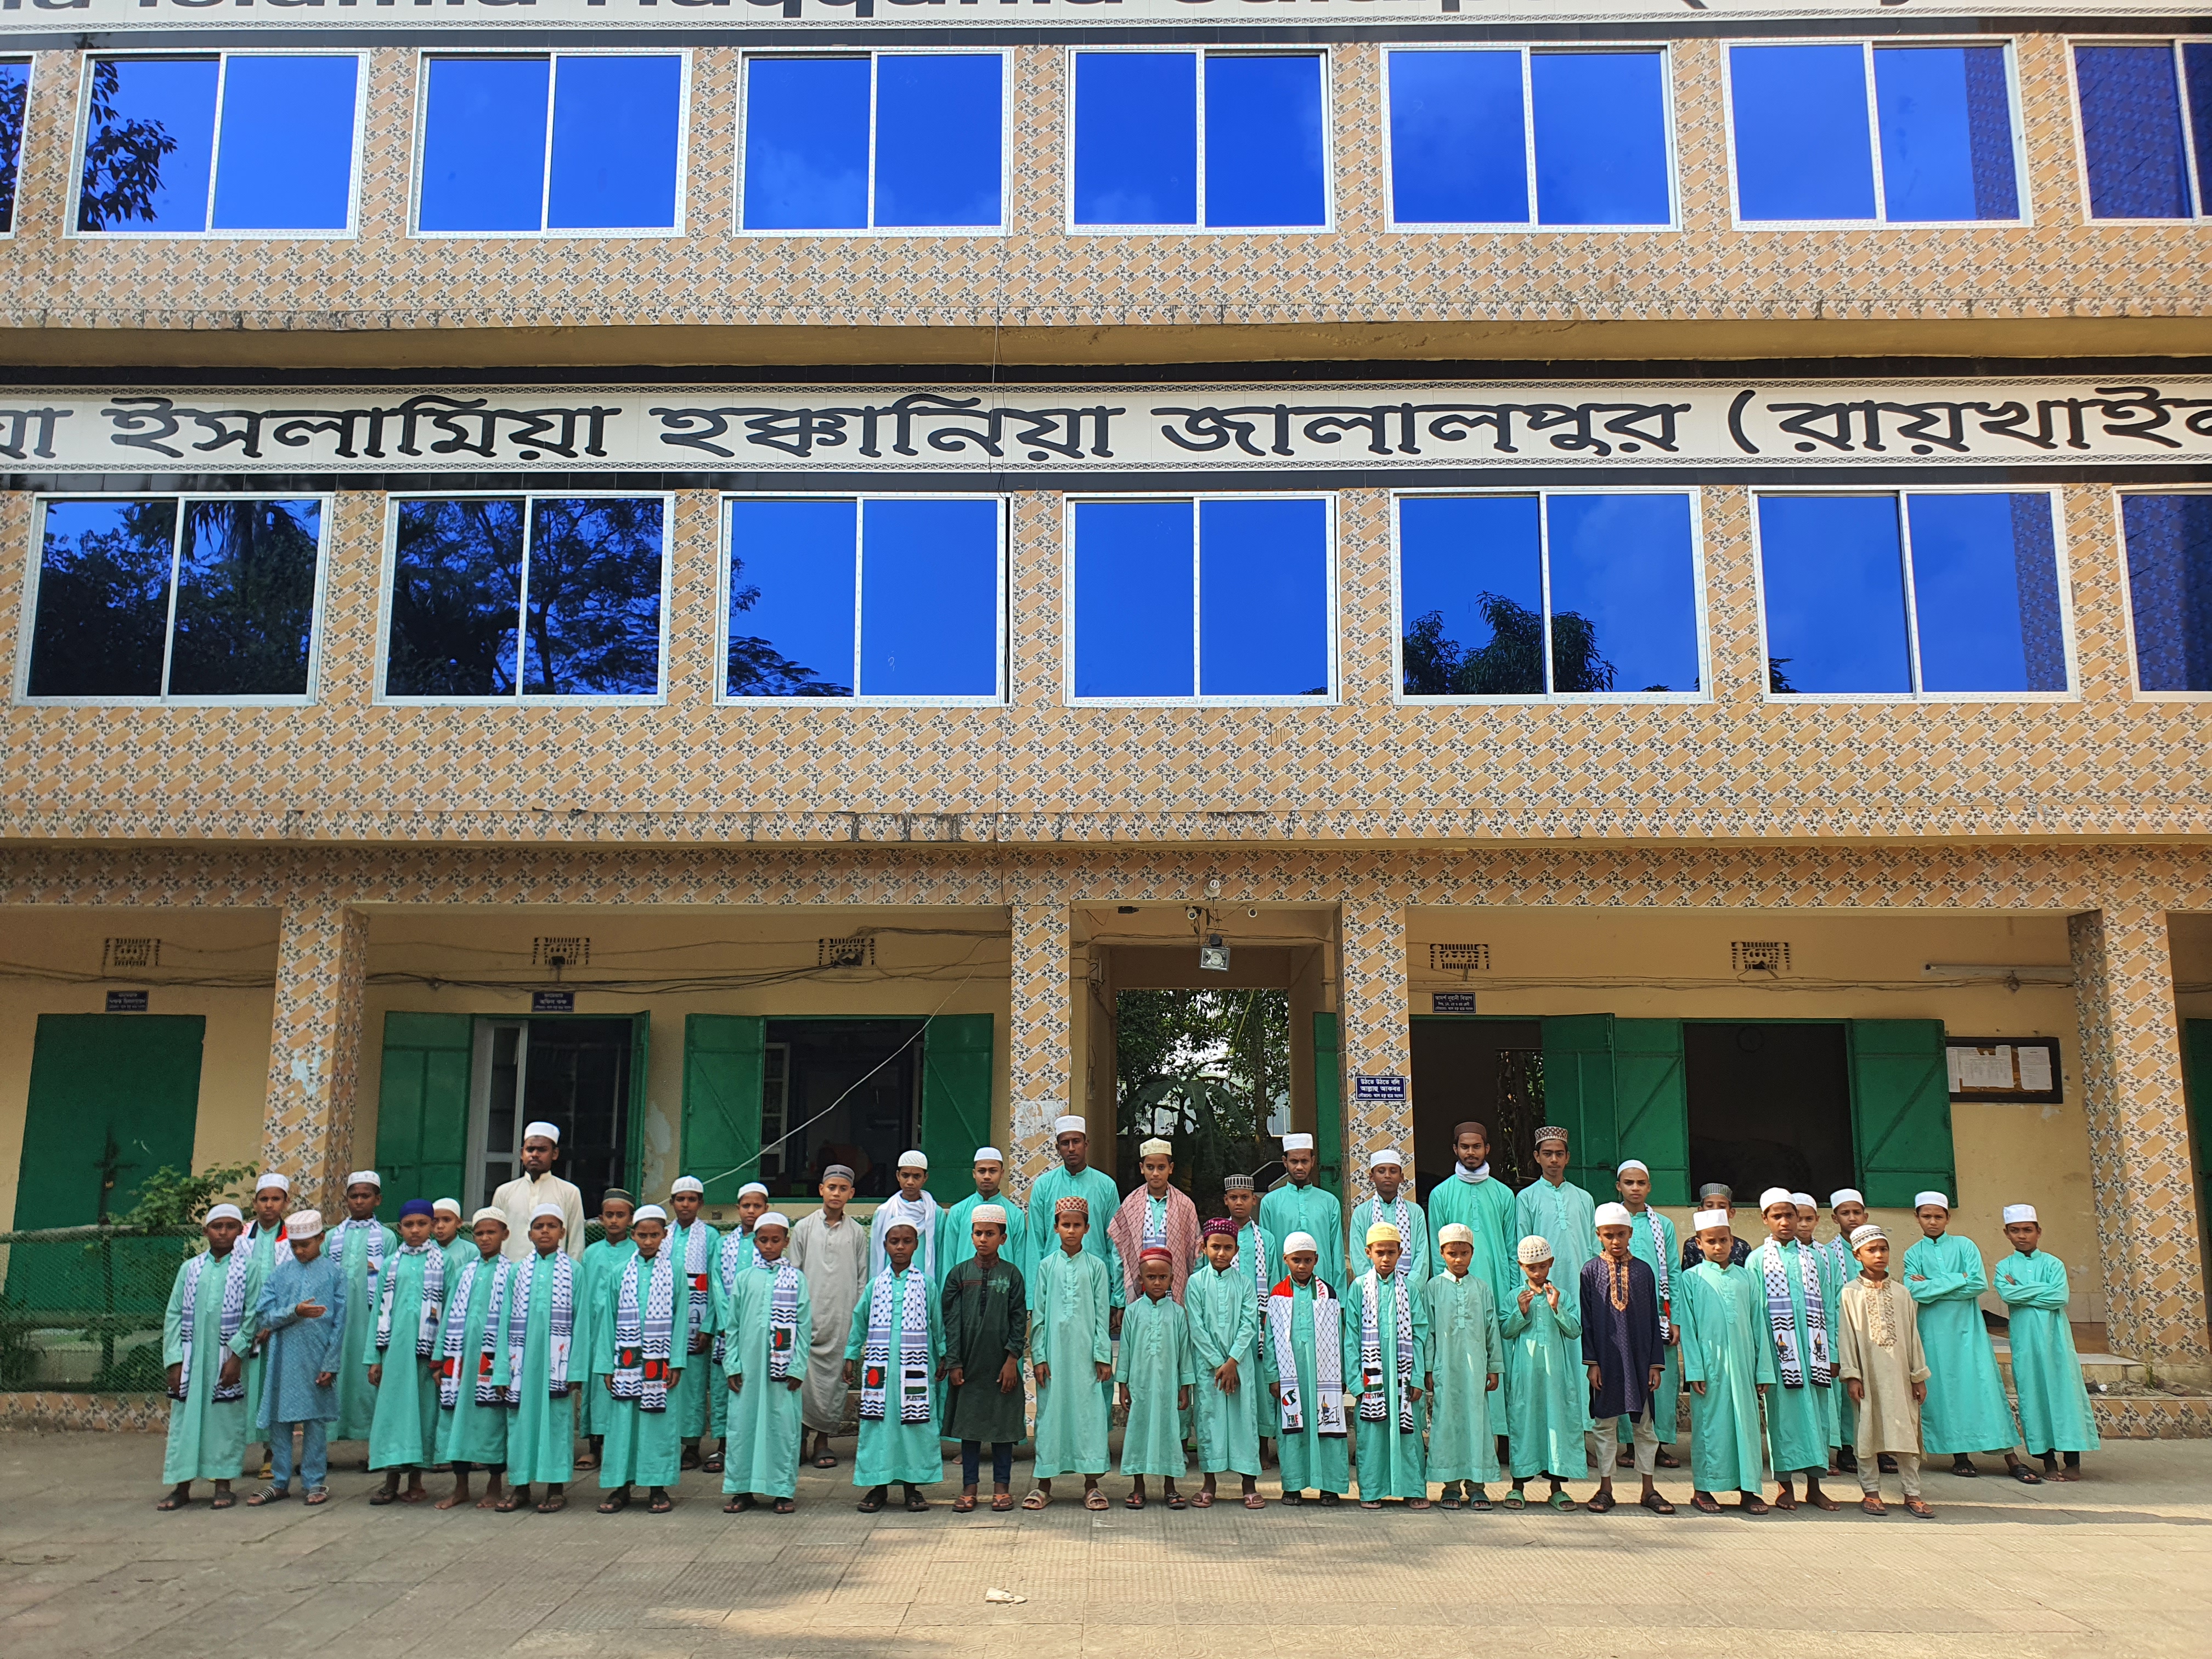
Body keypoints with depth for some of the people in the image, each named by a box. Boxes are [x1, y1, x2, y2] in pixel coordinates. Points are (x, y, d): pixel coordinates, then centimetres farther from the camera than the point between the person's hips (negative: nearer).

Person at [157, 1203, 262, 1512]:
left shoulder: (247, 1268, 2)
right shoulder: (190, 1269, 8)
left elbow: (252, 1315, -3)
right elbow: (173, 1316, 6)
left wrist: (236, 1355, -12)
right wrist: (175, 1360, -2)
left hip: (228, 1360, -2)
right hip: (191, 1359, 2)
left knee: (226, 1419, 3)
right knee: (185, 1418, 4)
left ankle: (223, 1485, 12)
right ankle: (182, 1485, 13)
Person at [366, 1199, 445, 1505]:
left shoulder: (442, 1262, 2)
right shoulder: (391, 1264, 11)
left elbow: (449, 1311, -1)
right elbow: (380, 1310, 11)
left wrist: (442, 1357, -7)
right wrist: (374, 1357, 6)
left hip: (426, 1346, -2)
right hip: (395, 1345, 2)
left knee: (423, 1408, 3)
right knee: (392, 1408, 2)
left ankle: (415, 1482, 13)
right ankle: (391, 1482, 11)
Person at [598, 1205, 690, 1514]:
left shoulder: (675, 1270, 2)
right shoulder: (621, 1272, 7)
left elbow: (681, 1317, 1)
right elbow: (609, 1319, 9)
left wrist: (677, 1363, -5)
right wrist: (607, 1365, 4)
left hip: (660, 1360, -2)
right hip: (627, 1360, 2)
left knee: (660, 1420, 2)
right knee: (623, 1420, 4)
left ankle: (658, 1488, 12)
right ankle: (620, 1486, 15)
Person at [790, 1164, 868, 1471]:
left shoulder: (857, 1233, 9)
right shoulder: (804, 1228, 7)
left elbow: (862, 1280, 11)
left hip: (842, 1319, 1)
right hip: (808, 1317, -1)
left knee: (835, 1376, 2)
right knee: (805, 1375, -7)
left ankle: (823, 1439, 12)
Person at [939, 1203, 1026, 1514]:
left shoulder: (1011, 1275, 1)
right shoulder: (959, 1273, 3)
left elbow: (1019, 1320, 0)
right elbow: (951, 1321, 2)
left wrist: (1012, 1359, -8)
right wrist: (953, 1363, -4)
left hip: (1002, 1363, -1)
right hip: (969, 1363, 1)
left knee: (1003, 1423, 5)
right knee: (969, 1422, 6)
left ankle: (1002, 1486, 16)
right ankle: (969, 1486, 16)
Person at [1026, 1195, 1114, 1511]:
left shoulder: (1096, 1266, 4)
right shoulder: (1046, 1266, 6)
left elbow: (1102, 1315, 3)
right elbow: (1038, 1315, 5)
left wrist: (1103, 1356, -3)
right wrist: (1038, 1356, -1)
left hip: (1086, 1351, -1)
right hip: (1054, 1351, 1)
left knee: (1090, 1411, -1)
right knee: (1050, 1412, 3)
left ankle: (1091, 1484, 8)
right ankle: (1044, 1484, 13)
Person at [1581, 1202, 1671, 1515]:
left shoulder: (1644, 1271, 4)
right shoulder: (1591, 1271, 0)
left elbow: (1653, 1320, 7)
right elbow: (1586, 1320, -1)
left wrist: (1656, 1363, 2)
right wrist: (1592, 1362, -7)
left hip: (1639, 1358, 1)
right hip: (1606, 1359, -1)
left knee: (1644, 1425, 6)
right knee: (1606, 1425, 5)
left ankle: (1648, 1490, 15)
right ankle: (1605, 1489, 14)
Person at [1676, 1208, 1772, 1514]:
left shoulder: (1745, 1277, 10)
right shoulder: (1692, 1279, 2)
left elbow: (1757, 1325, 10)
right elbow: (1688, 1328, -1)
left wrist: (1763, 1370, 6)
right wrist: (1694, 1370, -8)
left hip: (1742, 1364, 3)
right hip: (1710, 1364, -3)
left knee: (1746, 1421, 5)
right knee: (1709, 1422, 2)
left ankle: (1748, 1488, 14)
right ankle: (1703, 1489, 11)